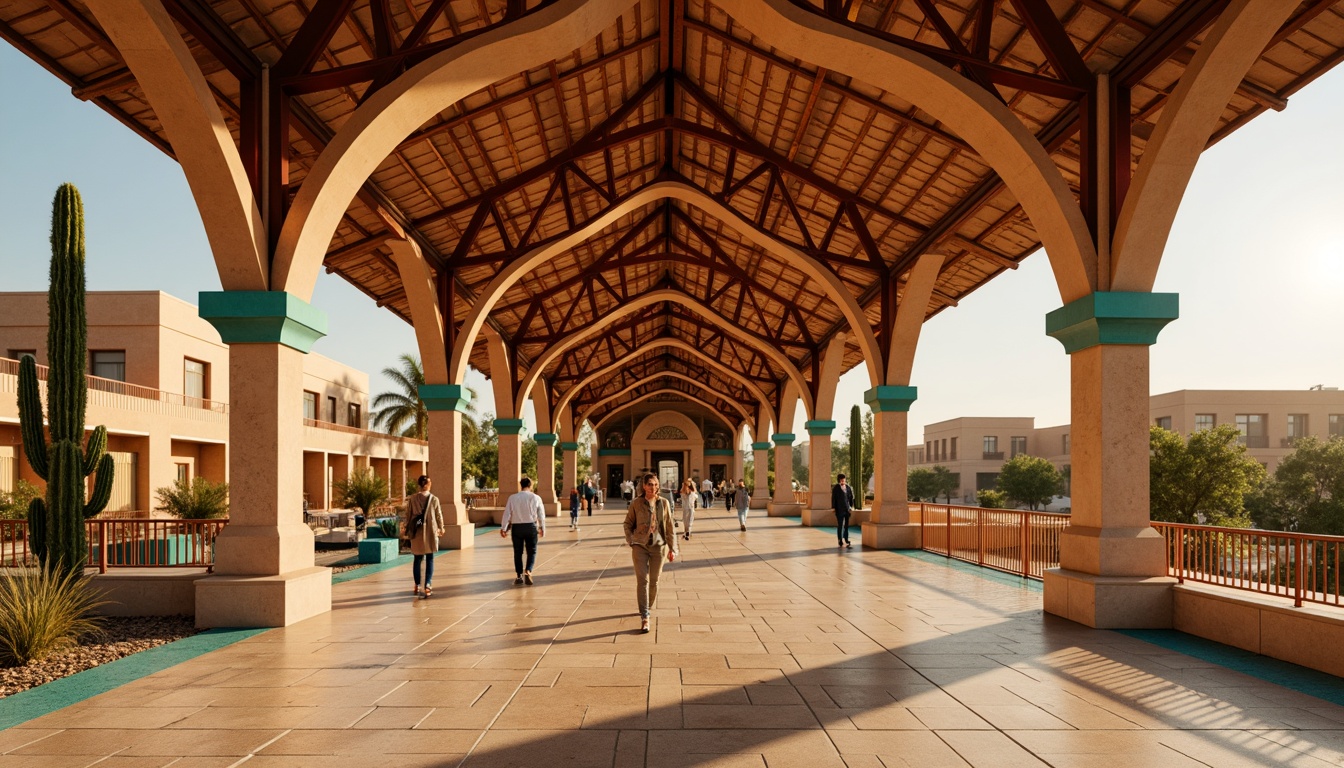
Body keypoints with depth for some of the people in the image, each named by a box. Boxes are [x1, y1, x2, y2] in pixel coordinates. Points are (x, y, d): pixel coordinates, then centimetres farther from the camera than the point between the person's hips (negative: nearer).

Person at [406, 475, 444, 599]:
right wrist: (440, 528, 18)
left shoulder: (412, 499, -5)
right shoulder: (434, 499, -7)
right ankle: (427, 586, -7)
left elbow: (408, 514, 1)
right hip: (430, 532, -1)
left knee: (417, 559, 14)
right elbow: (439, 515, 1)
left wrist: (408, 530, 14)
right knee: (429, 560, 4)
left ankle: (417, 587, 21)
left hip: (417, 532, 1)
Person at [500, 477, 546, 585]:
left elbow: (507, 514, -3)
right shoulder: (536, 498, -3)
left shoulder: (512, 498, -3)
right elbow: (541, 515, 1)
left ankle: (519, 576, 16)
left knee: (518, 552, 13)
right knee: (532, 551, 10)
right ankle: (528, 571, -11)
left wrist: (503, 528, 5)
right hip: (531, 527, -1)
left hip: (517, 527, 1)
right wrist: (542, 528, 13)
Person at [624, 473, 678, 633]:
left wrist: (672, 549, 2)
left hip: (658, 546, 2)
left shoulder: (664, 503, -2)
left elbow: (670, 528, 2)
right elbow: (628, 524, 7)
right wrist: (631, 542, -2)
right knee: (642, 580, -9)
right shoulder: (636, 504, -4)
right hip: (640, 546, -2)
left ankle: (649, 607, 36)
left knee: (654, 580, 11)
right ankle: (644, 618, -11)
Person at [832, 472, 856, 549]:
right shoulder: (835, 488, -6)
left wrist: (851, 507, 6)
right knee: (840, 526, 4)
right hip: (839, 510, -4)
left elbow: (851, 497, 10)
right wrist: (833, 508, -8)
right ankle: (841, 542, 11)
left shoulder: (848, 487, 5)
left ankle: (846, 542, 15)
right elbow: (833, 498, -5)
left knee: (846, 526, 9)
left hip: (847, 509, 4)